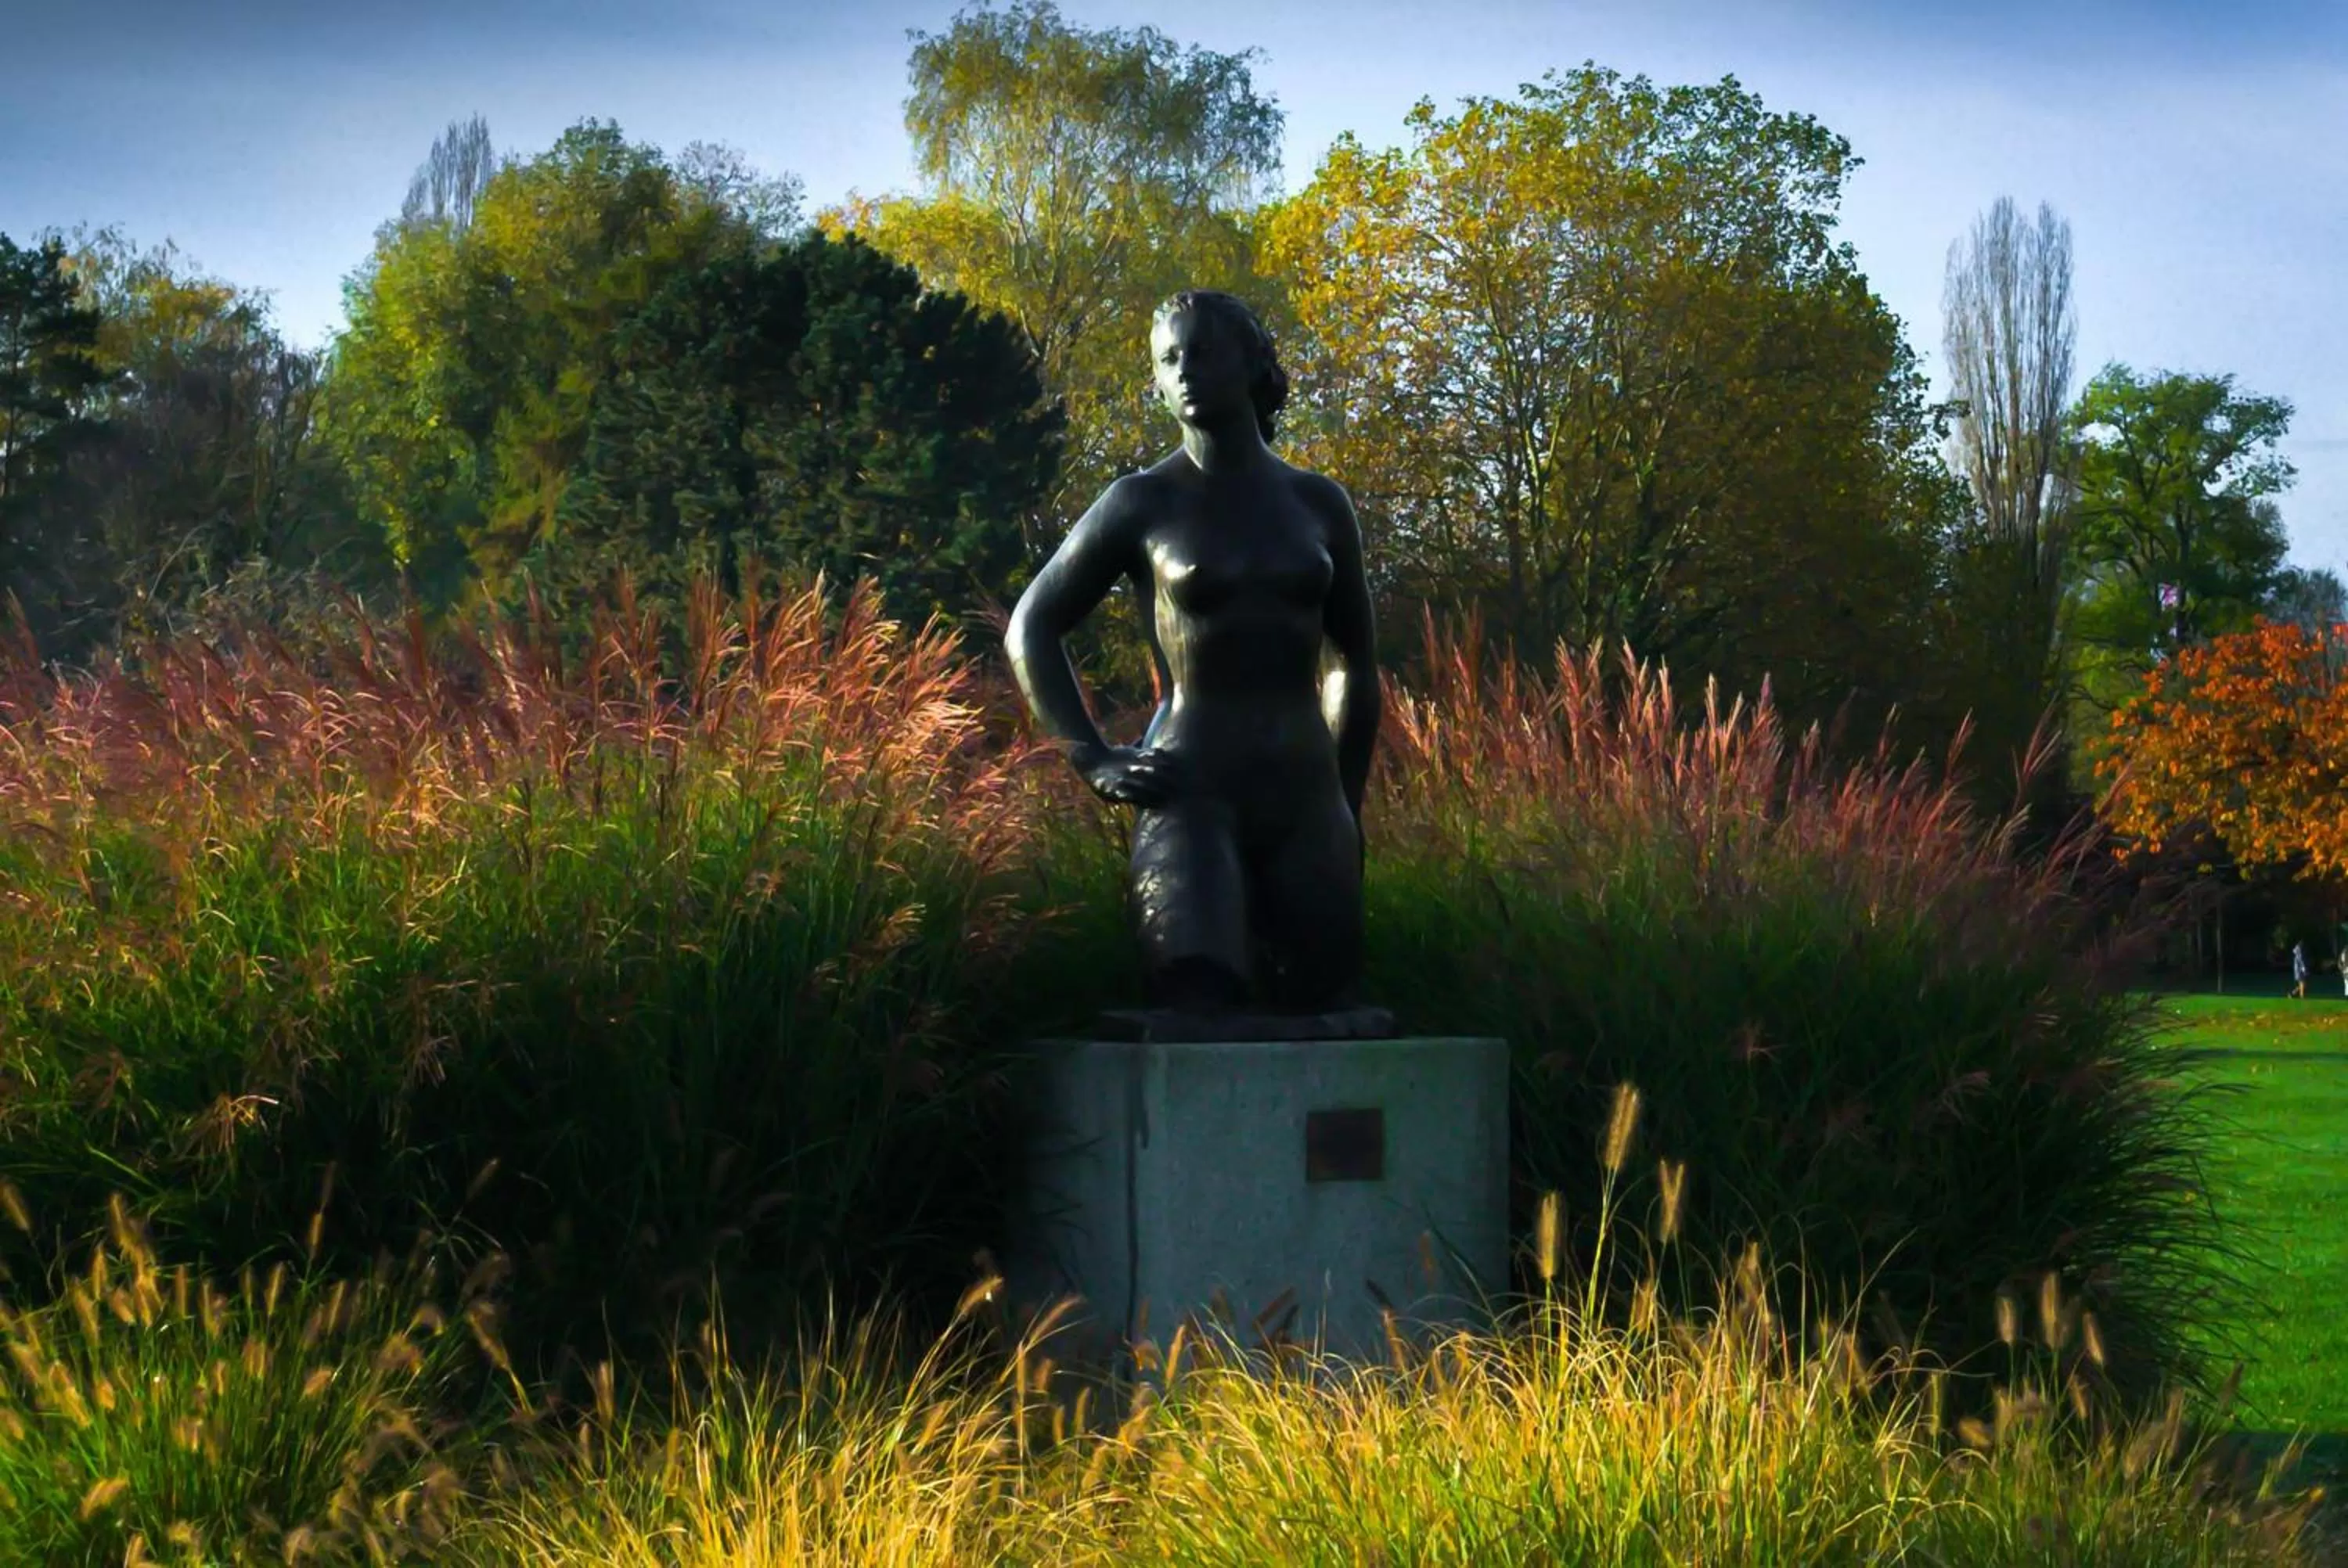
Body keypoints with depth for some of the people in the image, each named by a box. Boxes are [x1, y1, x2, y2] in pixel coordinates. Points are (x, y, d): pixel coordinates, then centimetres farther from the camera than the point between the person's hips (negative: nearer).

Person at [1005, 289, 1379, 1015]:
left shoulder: (1318, 505, 13)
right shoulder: (1144, 503, 4)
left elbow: (1356, 663, 24)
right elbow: (1031, 628, 9)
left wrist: (1348, 806, 19)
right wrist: (1093, 761, -1)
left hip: (1306, 800, 4)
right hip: (1190, 797, -4)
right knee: (1198, 1017, -21)